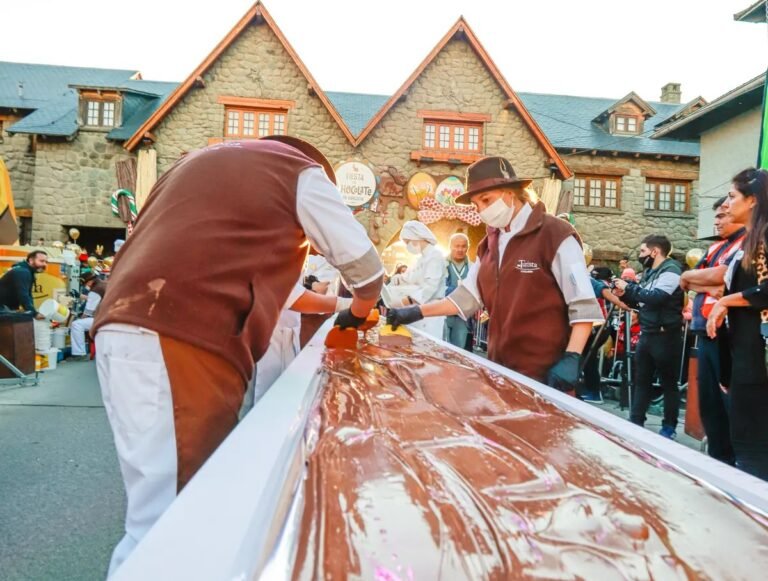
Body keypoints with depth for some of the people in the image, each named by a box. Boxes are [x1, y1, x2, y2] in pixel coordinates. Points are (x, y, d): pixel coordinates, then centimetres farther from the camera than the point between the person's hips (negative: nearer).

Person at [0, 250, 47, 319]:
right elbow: (23, 295, -31)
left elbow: (28, 295, 10)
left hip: (8, 308, 11)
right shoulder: (22, 272, -22)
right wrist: (35, 313, -32)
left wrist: (33, 312, -3)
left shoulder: (29, 272, 12)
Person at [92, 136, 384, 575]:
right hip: (181, 344, -8)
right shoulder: (302, 173, 13)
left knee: (164, 512, 15)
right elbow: (367, 269, 15)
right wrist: (356, 315, 35)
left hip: (123, 330, 8)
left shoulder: (200, 161, 33)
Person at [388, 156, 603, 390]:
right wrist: (417, 312, 7)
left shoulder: (555, 235, -10)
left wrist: (571, 359, -21)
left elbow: (583, 305, -12)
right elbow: (469, 296, 14)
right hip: (500, 367, 6)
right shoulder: (489, 244, 12)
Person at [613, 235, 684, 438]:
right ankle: (635, 422, 20)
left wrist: (629, 287, -16)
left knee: (669, 383, 4)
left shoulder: (671, 271, -12)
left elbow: (655, 298, -26)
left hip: (665, 335, -9)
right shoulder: (649, 272, 14)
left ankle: (669, 427, 14)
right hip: (647, 333, 9)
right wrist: (625, 295, 1)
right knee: (641, 380, 12)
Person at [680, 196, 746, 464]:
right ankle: (717, 457, 24)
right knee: (708, 399, 13)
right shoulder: (715, 247, 19)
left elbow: (717, 275, -18)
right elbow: (687, 283, 10)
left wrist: (690, 276, 0)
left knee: (730, 400, -3)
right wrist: (710, 287, -10)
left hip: (728, 334, -8)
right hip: (705, 332, 8)